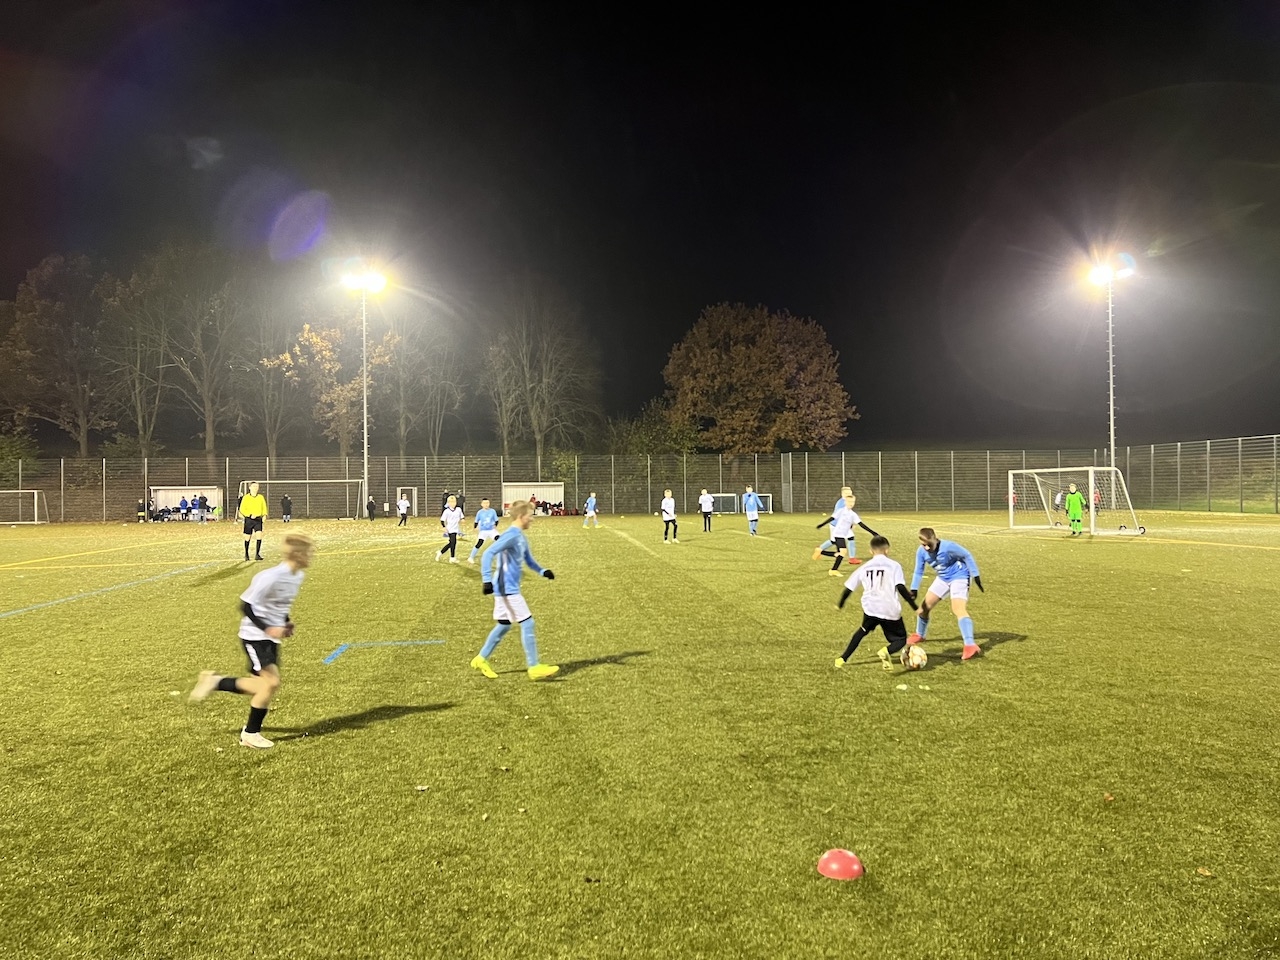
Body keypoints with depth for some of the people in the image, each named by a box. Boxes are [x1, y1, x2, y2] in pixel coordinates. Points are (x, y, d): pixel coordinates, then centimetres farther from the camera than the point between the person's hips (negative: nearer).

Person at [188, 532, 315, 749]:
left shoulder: (297, 576, 2)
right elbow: (246, 605, -21)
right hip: (255, 636, -9)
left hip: (272, 637, 9)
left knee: (263, 686, 7)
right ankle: (250, 733, 4)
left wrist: (285, 623, 3)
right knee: (272, 682, -14)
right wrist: (268, 628, -25)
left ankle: (215, 681, 24)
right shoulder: (271, 577, -25)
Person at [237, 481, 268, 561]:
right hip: (248, 519, -1)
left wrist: (264, 515, -6)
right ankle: (246, 554, 26)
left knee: (259, 535, -15)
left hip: (258, 519, 1)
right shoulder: (246, 497, -4)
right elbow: (242, 509, -7)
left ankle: (257, 554, -11)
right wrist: (250, 515, -22)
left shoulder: (261, 497, 5)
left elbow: (264, 508, 13)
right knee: (247, 537, 7)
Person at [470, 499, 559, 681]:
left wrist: (542, 571, 8)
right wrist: (487, 580, -32)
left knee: (504, 625, 18)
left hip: (509, 589, 10)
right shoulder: (511, 535, -18)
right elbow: (488, 554, -25)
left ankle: (481, 659, 28)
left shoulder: (521, 537, 12)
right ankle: (534, 667, -1)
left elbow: (528, 560, 24)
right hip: (507, 589, -10)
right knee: (527, 623, -7)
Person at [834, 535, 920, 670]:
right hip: (890, 611, -3)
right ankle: (886, 651, -20)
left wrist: (840, 605, 28)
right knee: (901, 640, 13)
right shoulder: (894, 565, -2)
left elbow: (848, 588, 12)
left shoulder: (864, 568, 8)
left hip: (870, 608, 4)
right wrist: (914, 607, -8)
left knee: (862, 631, 31)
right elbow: (901, 588, -15)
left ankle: (842, 659, 27)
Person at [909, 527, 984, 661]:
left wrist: (975, 575, -13)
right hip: (943, 578, 6)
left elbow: (967, 556, -15)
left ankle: (970, 646, -31)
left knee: (959, 609, -25)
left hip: (959, 577, -6)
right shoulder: (921, 552, -13)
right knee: (924, 606, 9)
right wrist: (914, 589, -5)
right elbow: (919, 571, 1)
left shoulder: (948, 547, -29)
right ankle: (919, 635, 35)